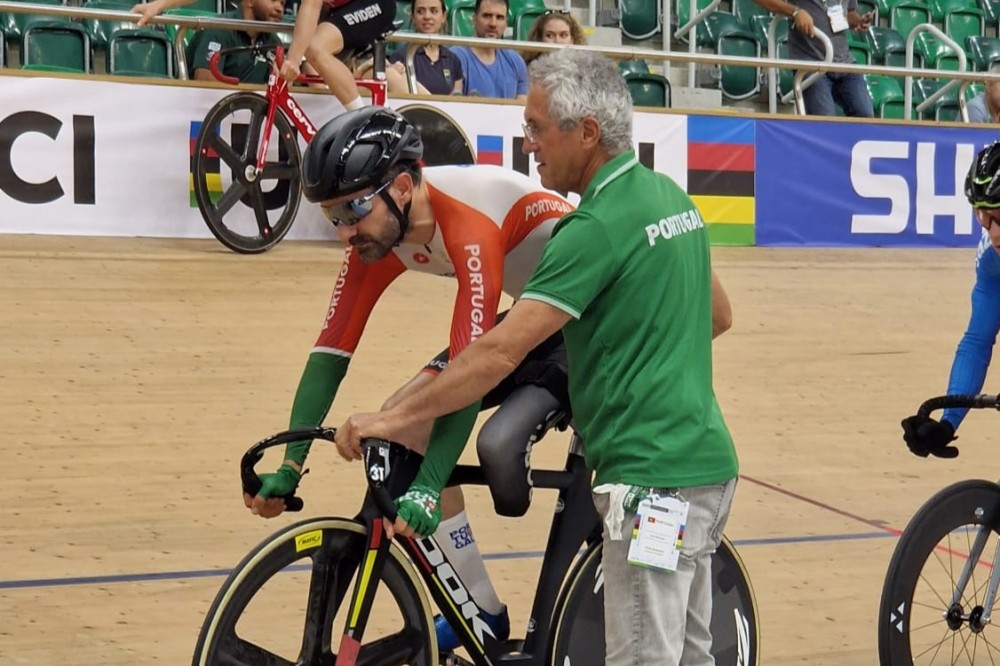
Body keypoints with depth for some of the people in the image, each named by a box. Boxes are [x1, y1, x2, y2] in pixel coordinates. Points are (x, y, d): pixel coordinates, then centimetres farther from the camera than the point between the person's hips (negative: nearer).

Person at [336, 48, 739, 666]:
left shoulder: (599, 226, -18)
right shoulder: (672, 196, 10)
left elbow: (501, 349, -22)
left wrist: (393, 419, -19)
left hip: (654, 475, -10)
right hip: (705, 459, 10)